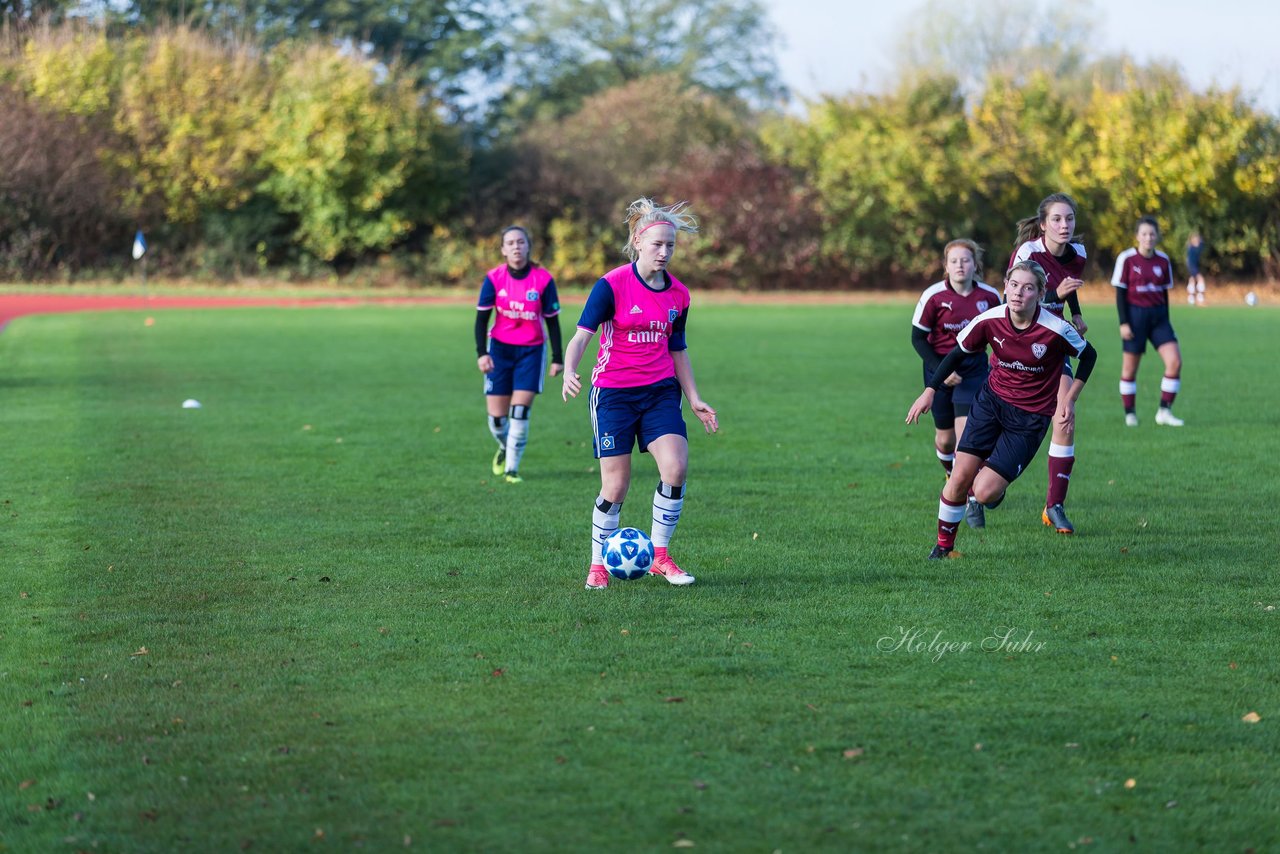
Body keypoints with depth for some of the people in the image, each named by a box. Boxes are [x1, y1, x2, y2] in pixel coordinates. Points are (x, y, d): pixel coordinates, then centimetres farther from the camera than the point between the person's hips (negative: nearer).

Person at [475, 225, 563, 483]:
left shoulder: (543, 280, -9)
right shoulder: (494, 278, -7)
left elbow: (552, 321, -1)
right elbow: (481, 317, -2)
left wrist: (557, 358, -1)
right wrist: (481, 353, -12)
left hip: (532, 350, -1)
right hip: (500, 348, 1)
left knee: (520, 411, -13)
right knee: (496, 417, 0)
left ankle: (511, 469, -2)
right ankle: (504, 448, 33)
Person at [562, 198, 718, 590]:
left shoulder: (678, 294, 4)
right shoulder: (612, 285, -11)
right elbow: (581, 335, -16)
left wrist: (694, 400, 13)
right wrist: (569, 372, -34)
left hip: (660, 391, 4)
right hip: (613, 394, -4)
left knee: (676, 468, -16)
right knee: (615, 487, -5)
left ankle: (660, 556, 1)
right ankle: (598, 565, 15)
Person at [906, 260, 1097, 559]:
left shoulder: (1055, 330, -21)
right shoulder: (990, 321, -13)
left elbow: (1089, 355, -1)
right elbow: (958, 353, 4)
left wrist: (1069, 398, -4)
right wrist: (930, 391, 0)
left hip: (1031, 418, -3)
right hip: (991, 400, 3)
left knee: (985, 492, -14)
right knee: (959, 478, -8)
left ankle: (996, 486, 26)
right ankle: (943, 545, 15)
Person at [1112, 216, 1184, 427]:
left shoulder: (1163, 261, 6)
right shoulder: (1127, 259, -6)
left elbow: (1164, 292, 14)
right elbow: (1120, 292, -5)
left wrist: (1165, 321, 14)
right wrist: (1123, 323, -10)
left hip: (1158, 315, 4)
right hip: (1135, 315, -4)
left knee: (1175, 362, -9)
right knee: (1130, 368, 1)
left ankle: (1164, 411, -1)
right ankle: (1130, 413, 15)